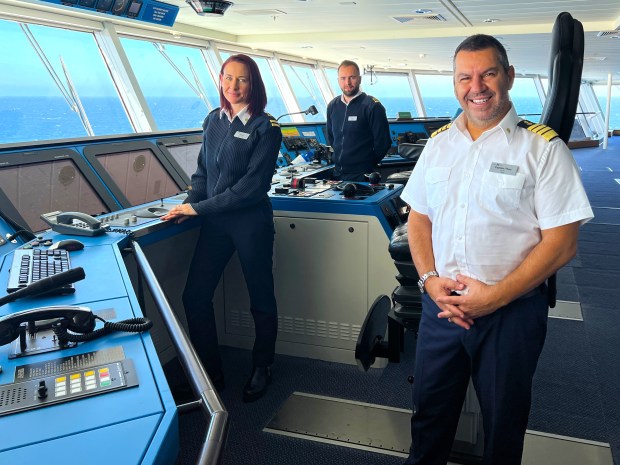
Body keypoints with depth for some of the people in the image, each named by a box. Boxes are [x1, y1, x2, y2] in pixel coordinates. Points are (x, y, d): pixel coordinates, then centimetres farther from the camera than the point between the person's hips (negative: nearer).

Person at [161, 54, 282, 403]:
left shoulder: (265, 128, -10)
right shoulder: (214, 120, 7)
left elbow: (252, 184, -17)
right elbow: (203, 170, 12)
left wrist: (200, 207, -18)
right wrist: (189, 206, -6)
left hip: (250, 223, -5)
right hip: (214, 222, 5)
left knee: (261, 298, 10)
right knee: (195, 296, 4)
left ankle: (262, 368, 31)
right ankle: (210, 371, 22)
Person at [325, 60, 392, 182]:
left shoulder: (372, 106, -9)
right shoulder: (332, 106, 9)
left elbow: (383, 142, -10)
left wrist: (367, 165, -5)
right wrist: (336, 160, 10)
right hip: (337, 174, 6)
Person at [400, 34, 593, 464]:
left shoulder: (543, 148, -9)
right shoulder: (439, 143, 6)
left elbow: (562, 243, -12)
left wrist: (494, 297, -17)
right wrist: (430, 280, -6)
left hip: (511, 311, -3)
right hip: (441, 303, 4)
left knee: (503, 422, 15)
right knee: (429, 412, 18)